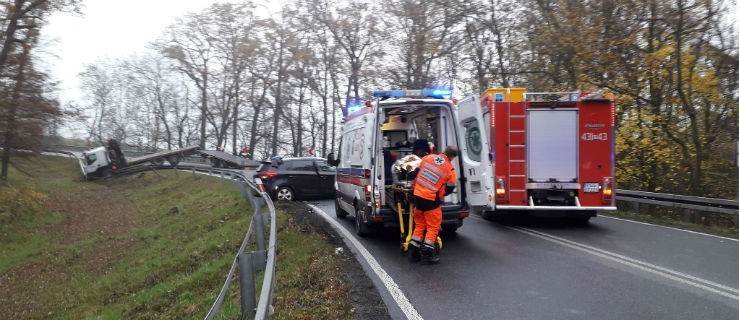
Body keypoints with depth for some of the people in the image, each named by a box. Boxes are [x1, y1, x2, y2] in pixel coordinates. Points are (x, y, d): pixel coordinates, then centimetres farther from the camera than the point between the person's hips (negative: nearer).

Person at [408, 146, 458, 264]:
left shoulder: (428, 158, 2)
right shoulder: (450, 170, -9)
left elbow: (417, 173, 13)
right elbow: (449, 189, 0)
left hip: (417, 196, 5)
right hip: (431, 200, -5)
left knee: (419, 225, 18)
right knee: (433, 227, 8)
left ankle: (413, 252, 20)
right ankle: (427, 254, 6)